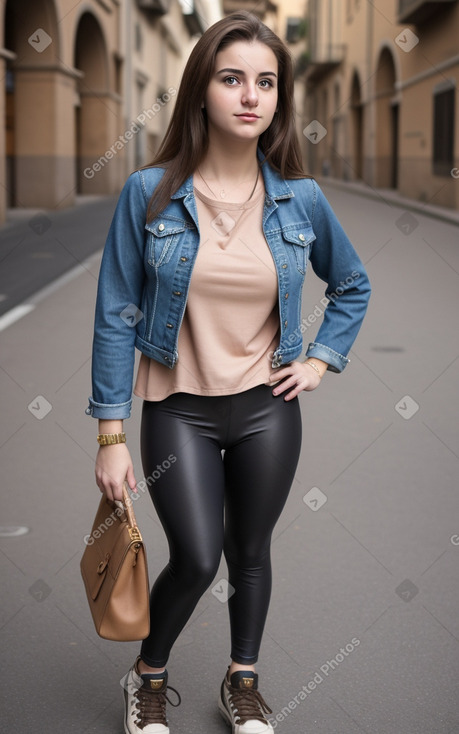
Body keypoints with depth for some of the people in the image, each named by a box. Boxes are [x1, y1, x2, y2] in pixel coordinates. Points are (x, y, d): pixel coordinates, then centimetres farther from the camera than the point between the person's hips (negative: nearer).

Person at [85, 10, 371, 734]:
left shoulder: (301, 198, -4)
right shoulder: (149, 192, -11)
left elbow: (353, 285, 14)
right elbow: (116, 316, -8)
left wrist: (320, 359, 4)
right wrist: (111, 435, -9)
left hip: (267, 409, 2)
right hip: (179, 409, -2)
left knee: (251, 554, 14)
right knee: (197, 560, -6)